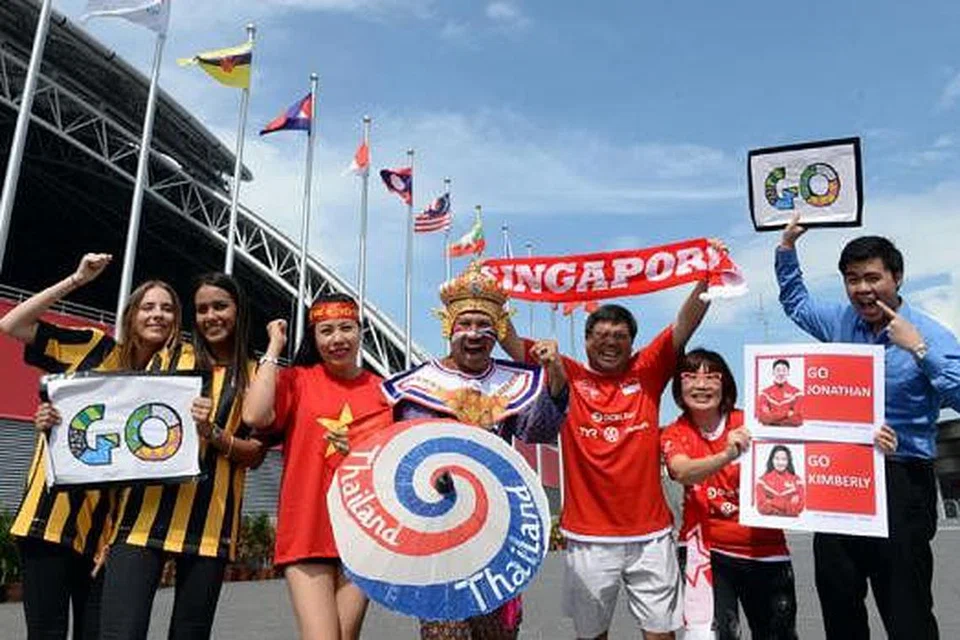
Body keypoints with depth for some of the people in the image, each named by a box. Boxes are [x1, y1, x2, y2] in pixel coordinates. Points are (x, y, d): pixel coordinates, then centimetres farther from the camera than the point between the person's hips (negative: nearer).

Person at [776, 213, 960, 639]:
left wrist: (919, 350, -25)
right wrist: (787, 247, 17)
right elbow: (795, 301, 26)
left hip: (900, 481, -5)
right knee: (836, 599, 16)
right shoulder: (841, 322, 7)